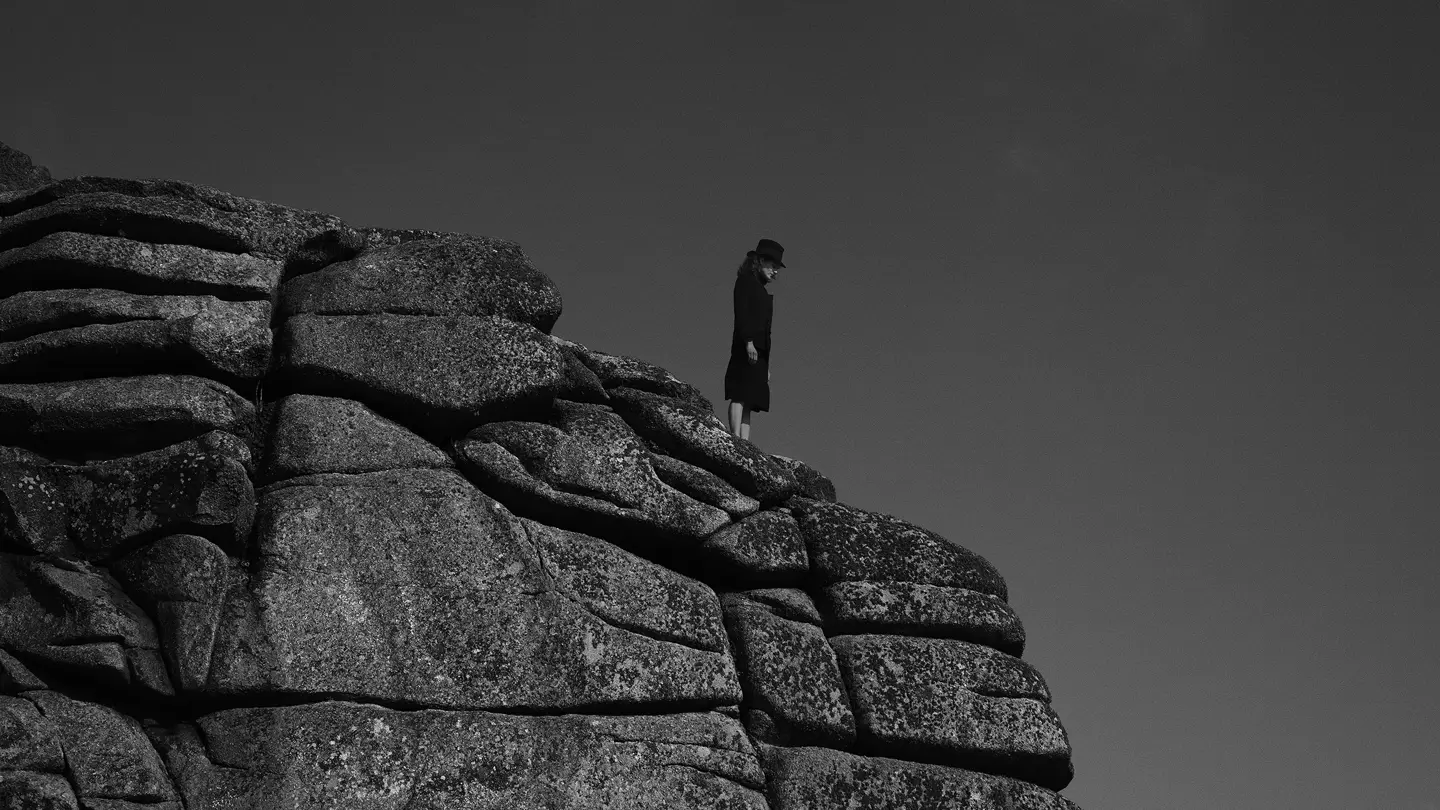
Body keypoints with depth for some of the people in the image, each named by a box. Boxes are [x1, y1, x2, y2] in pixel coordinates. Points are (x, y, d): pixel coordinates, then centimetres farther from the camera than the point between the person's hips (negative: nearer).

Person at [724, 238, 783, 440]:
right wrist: (748, 342, -22)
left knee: (748, 401, -1)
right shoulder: (746, 281, 4)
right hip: (748, 348, -8)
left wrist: (767, 367, 19)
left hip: (759, 351, 8)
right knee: (740, 395, -16)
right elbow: (741, 313, -9)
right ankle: (736, 439, -25)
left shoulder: (761, 290, 27)